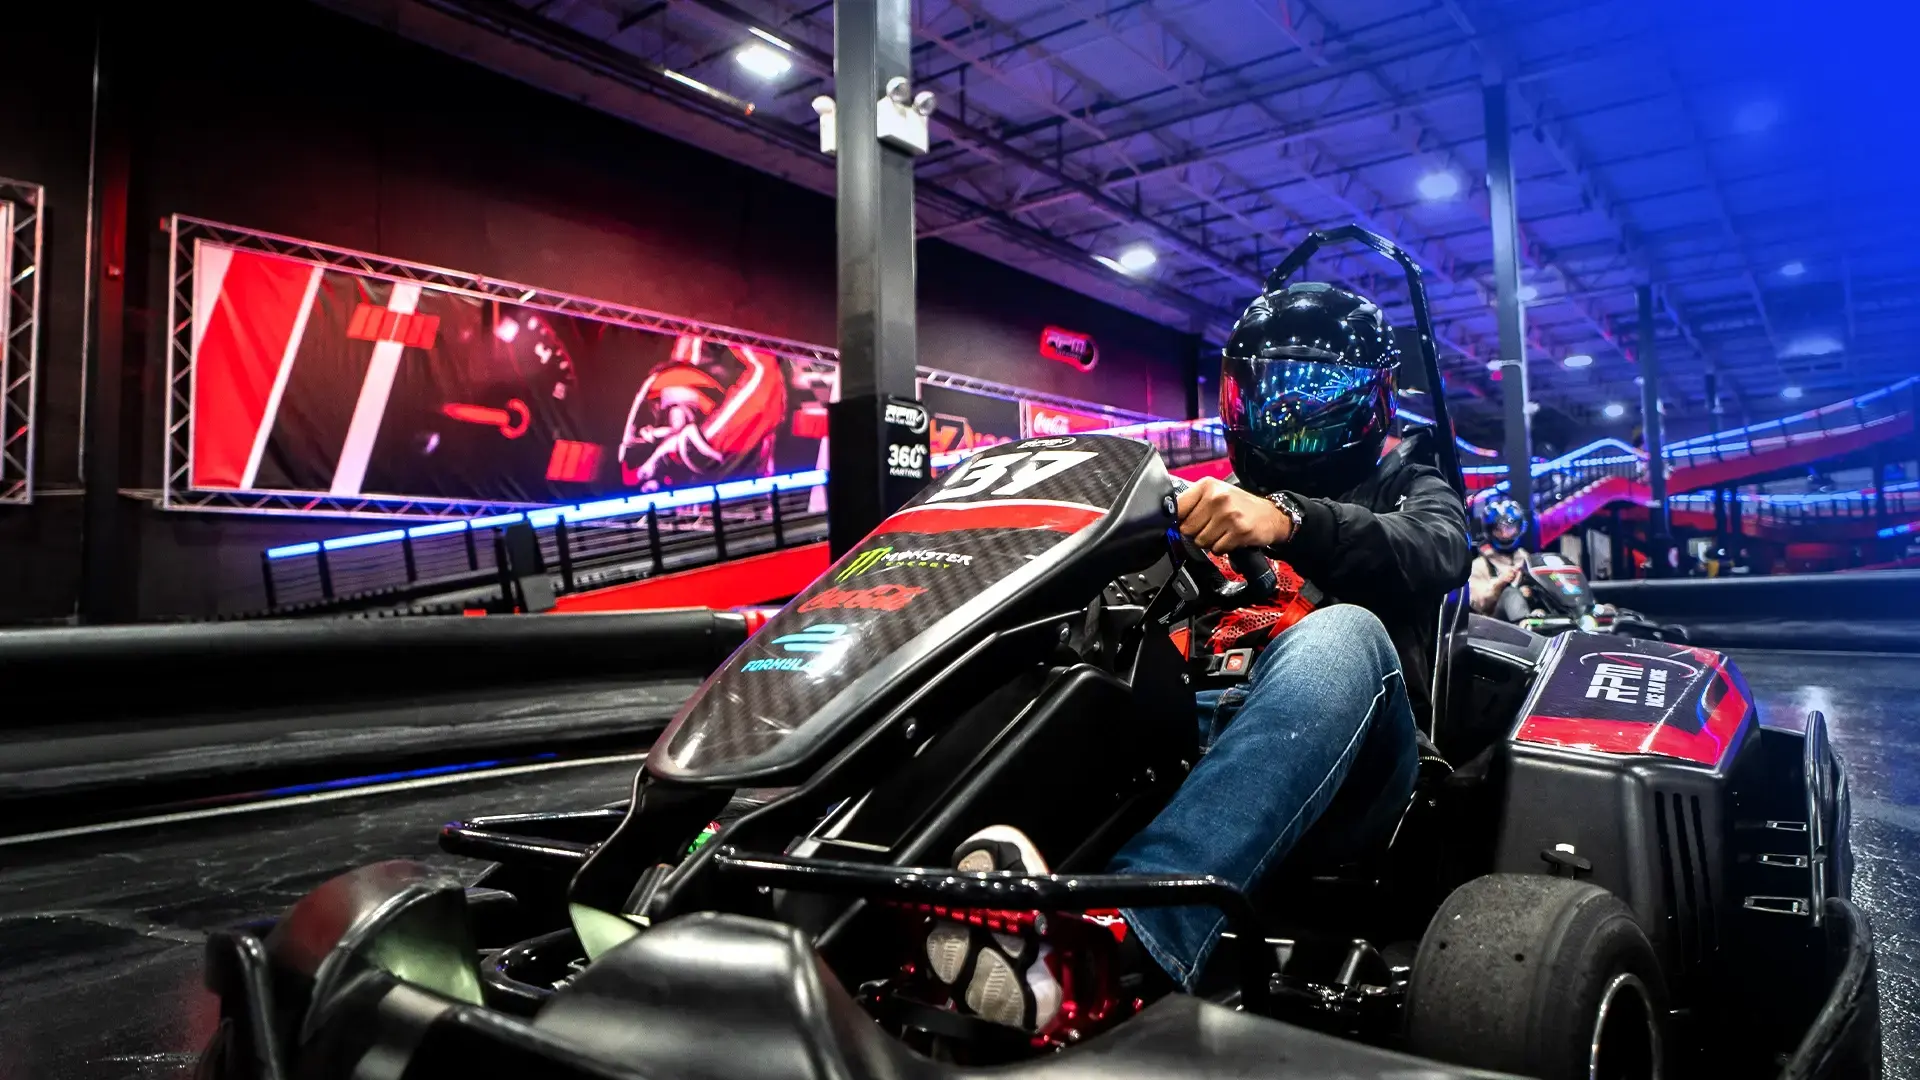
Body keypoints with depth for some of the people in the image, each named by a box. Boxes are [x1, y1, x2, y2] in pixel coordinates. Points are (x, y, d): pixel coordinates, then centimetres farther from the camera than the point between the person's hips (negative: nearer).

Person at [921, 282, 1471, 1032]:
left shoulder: (1408, 488, 21)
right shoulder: (1209, 503, 28)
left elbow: (1434, 555, -5)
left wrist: (1289, 521, -23)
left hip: (1340, 769, -2)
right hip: (1189, 733, 3)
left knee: (1340, 636, -34)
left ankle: (1122, 937, -54)